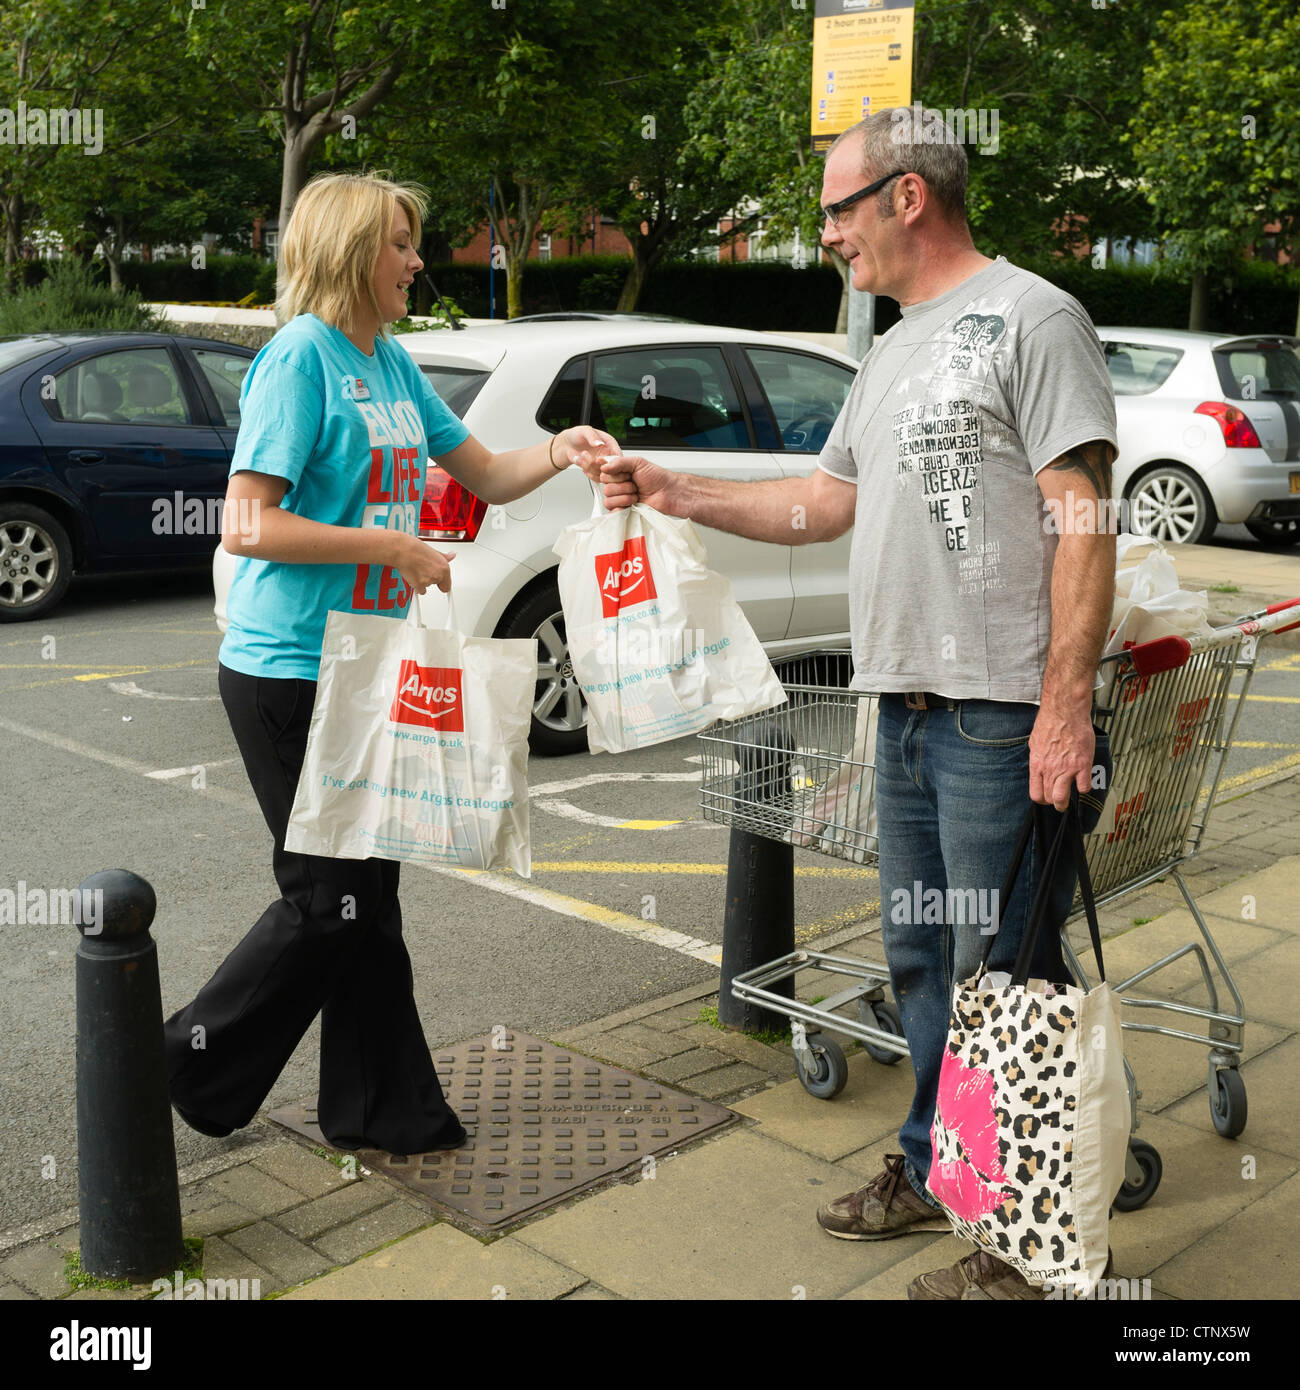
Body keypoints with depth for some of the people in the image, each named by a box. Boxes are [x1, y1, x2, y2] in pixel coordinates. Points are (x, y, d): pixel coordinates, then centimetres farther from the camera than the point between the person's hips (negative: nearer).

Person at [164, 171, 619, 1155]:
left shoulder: (393, 363, 11)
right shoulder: (301, 356, -14)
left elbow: (485, 475, 19)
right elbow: (248, 526, -19)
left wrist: (556, 454, 1)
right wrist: (388, 546, -19)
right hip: (289, 672, -8)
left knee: (368, 895, 12)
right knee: (332, 899, -2)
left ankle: (384, 1110, 22)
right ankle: (193, 1069, 19)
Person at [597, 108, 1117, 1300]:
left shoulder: (1030, 318, -7)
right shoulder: (893, 353, 20)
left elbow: (1084, 519, -14)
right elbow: (826, 502, 23)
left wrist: (1066, 707, -20)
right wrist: (674, 492, 19)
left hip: (1004, 716, -9)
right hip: (908, 708, 9)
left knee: (1001, 978, -2)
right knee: (922, 961, 17)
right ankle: (935, 1172, 34)